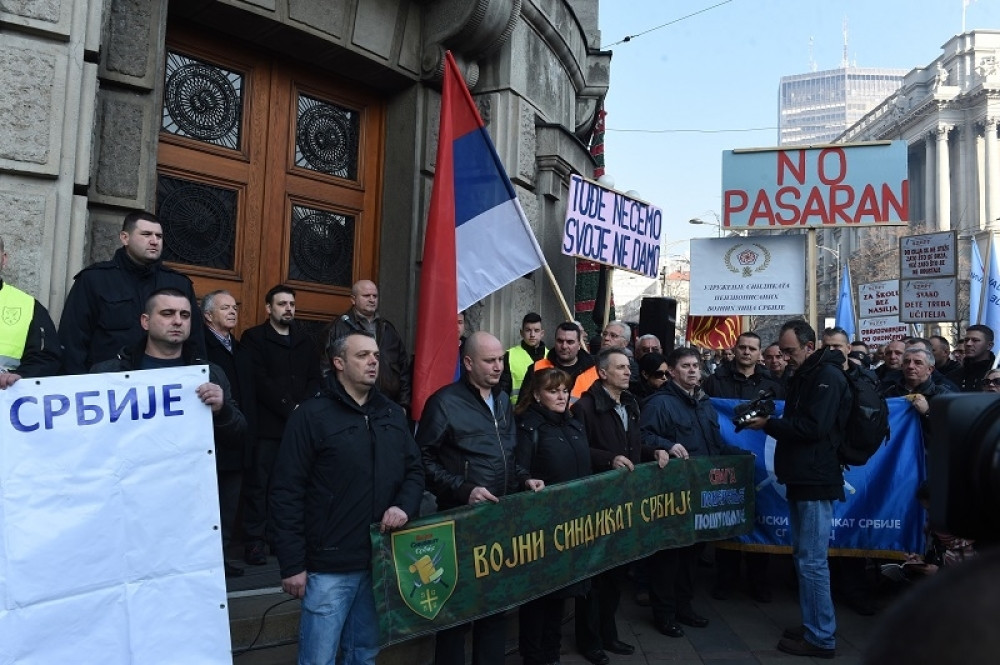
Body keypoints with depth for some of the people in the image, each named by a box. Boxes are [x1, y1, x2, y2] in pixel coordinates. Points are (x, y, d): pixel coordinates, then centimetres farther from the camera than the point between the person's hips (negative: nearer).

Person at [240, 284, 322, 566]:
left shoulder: (305, 341, 18)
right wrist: (290, 408, -11)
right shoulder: (254, 338, 3)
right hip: (266, 425, -3)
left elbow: (315, 380, 11)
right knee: (259, 484, 0)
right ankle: (255, 541, 9)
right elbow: (259, 381, -7)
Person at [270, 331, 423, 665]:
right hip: (330, 566, -5)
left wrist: (404, 505, -8)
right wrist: (292, 563, -12)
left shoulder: (393, 414, 9)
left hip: (381, 561, 5)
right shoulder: (312, 415, -8)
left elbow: (414, 470, 14)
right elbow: (287, 493, -10)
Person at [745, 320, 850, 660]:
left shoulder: (828, 376, -12)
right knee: (803, 557, 15)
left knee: (812, 561, -5)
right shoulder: (802, 377, 17)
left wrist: (769, 424, -15)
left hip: (817, 481, -10)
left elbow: (813, 428, -22)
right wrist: (768, 421, 4)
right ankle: (812, 626, 25)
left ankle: (821, 638, 5)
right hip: (801, 479, 10)